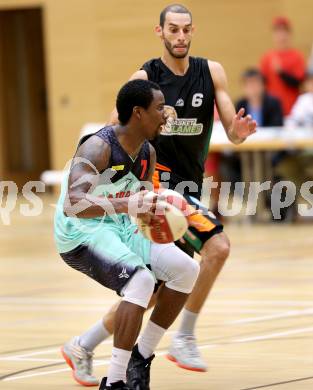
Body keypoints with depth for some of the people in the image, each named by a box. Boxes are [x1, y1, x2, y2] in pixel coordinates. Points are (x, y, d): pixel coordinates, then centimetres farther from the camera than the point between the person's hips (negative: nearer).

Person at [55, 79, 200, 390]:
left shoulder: (148, 153, 4)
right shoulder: (98, 148, -22)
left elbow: (142, 206, 17)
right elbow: (73, 205, -35)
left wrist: (154, 218, -7)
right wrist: (126, 205, -45)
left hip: (121, 228, 9)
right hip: (81, 234, -9)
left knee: (186, 269, 1)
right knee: (141, 280, -29)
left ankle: (141, 357, 11)